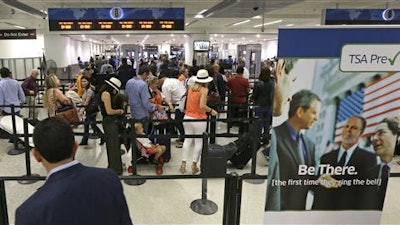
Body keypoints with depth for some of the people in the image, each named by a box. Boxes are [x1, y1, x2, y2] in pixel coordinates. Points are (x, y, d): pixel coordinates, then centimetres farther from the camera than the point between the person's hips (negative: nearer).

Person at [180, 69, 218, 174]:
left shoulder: (191, 88, 4)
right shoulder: (204, 90, -12)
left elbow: (188, 101, 11)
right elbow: (202, 106, -21)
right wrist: (211, 111, -7)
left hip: (188, 117, 5)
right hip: (199, 119, -5)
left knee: (187, 140, 12)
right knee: (199, 142, 8)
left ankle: (183, 164, 13)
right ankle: (194, 165, 12)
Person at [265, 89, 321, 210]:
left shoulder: (309, 144, 13)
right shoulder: (273, 136, -12)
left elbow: (307, 180, 18)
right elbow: (267, 180, -16)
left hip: (299, 216, 7)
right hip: (276, 211, -7)